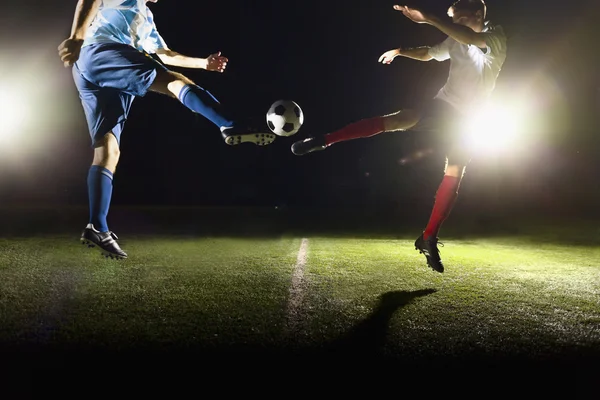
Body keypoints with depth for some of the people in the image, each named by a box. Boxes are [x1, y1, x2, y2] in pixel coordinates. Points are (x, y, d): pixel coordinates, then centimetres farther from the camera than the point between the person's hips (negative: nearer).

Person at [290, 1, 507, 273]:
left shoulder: (497, 38, -8)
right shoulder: (457, 41, 8)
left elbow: (472, 39, -32)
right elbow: (429, 53, 29)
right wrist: (400, 51, 15)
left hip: (467, 120, -2)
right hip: (444, 104, 2)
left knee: (453, 178, -11)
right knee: (396, 120, -23)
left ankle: (429, 239, -3)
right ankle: (323, 140, -28)